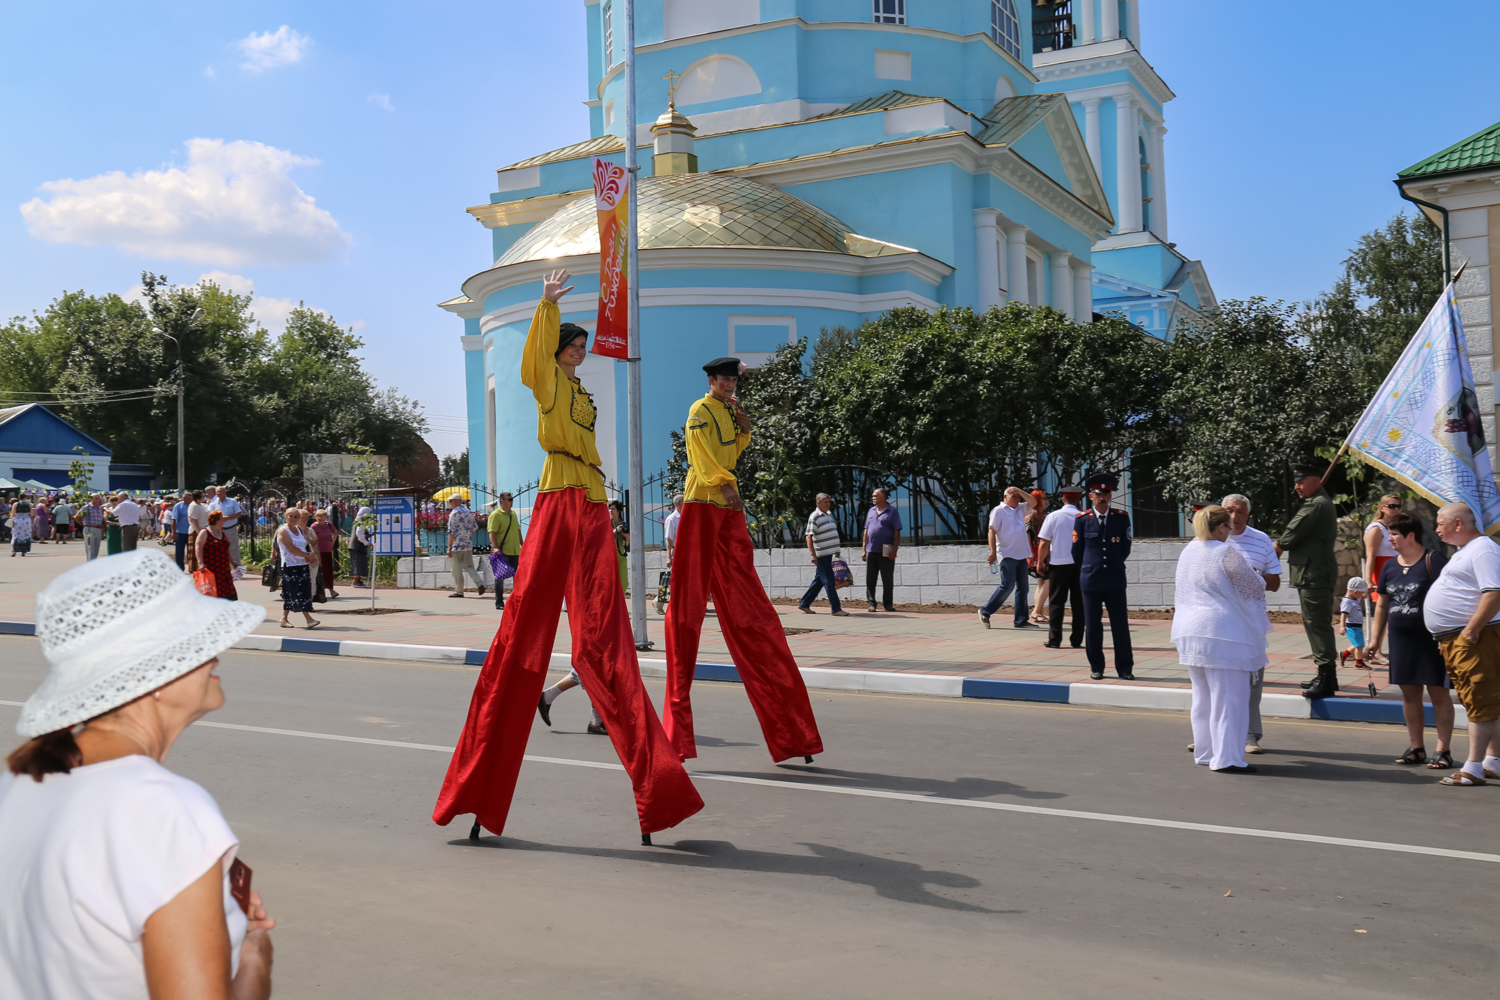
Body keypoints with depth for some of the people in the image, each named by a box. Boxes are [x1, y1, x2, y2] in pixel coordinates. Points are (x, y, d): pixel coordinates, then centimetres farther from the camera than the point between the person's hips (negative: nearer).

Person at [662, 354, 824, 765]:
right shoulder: (700, 411, -3)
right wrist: (724, 483, -31)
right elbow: (702, 453, -17)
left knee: (748, 609, 7)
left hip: (730, 508, 8)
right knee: (689, 601, -6)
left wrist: (743, 431, 11)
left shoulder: (727, 412, 21)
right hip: (702, 504, -8)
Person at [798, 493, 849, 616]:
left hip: (829, 554, 9)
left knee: (819, 581, 13)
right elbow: (809, 536, -16)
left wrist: (837, 551, 22)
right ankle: (836, 608, -6)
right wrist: (813, 554, -23)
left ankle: (804, 604, 22)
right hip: (821, 555, -9)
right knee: (829, 581, -8)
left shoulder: (828, 515, 16)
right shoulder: (814, 517, -11)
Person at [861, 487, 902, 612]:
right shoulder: (871, 511, 15)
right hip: (871, 550, 4)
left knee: (887, 580, 2)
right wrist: (863, 549, 10)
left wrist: (894, 550, -12)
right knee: (870, 579, 3)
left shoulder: (892, 512, 0)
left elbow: (897, 533, -4)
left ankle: (888, 604, 10)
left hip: (886, 552, -4)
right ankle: (871, 603, 10)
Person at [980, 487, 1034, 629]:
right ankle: (985, 612, 0)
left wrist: (1019, 490, 5)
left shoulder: (1020, 509, 17)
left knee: (1022, 588, 6)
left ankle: (1021, 620, 10)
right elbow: (992, 531, -9)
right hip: (1008, 555, -7)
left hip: (1021, 555, 8)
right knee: (1007, 586, -11)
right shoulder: (998, 511, -4)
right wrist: (993, 551, -17)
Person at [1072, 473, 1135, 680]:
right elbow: (1077, 551, 9)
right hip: (1090, 581, 0)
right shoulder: (1081, 520, 1)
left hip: (1115, 580, 1)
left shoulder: (1122, 518, 3)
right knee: (1092, 626, 3)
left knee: (1121, 625, 2)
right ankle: (1096, 667, 15)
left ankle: (1124, 667, 11)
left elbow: (1126, 548, 13)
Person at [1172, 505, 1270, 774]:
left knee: (1203, 696, 16)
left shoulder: (1187, 552, 13)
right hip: (1221, 633, -8)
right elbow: (1255, 588, -9)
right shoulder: (1225, 552, -11)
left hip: (1188, 631, 8)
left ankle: (1205, 752, 22)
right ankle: (1226, 758, -2)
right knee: (1228, 696, -3)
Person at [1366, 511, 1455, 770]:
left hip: (1431, 640, -6)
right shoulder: (1390, 566, 11)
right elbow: (1382, 604, 17)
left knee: (1438, 693, 0)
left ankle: (1443, 750, 7)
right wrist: (1375, 638, 14)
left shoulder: (1433, 561, -10)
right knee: (1409, 693, 11)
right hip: (1401, 640, 7)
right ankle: (1416, 747, 20)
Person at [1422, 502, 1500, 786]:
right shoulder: (1463, 552, 21)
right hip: (1453, 640, 11)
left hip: (1474, 638, -11)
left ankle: (1474, 769, -8)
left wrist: (1472, 629, -25)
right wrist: (1447, 636, 21)